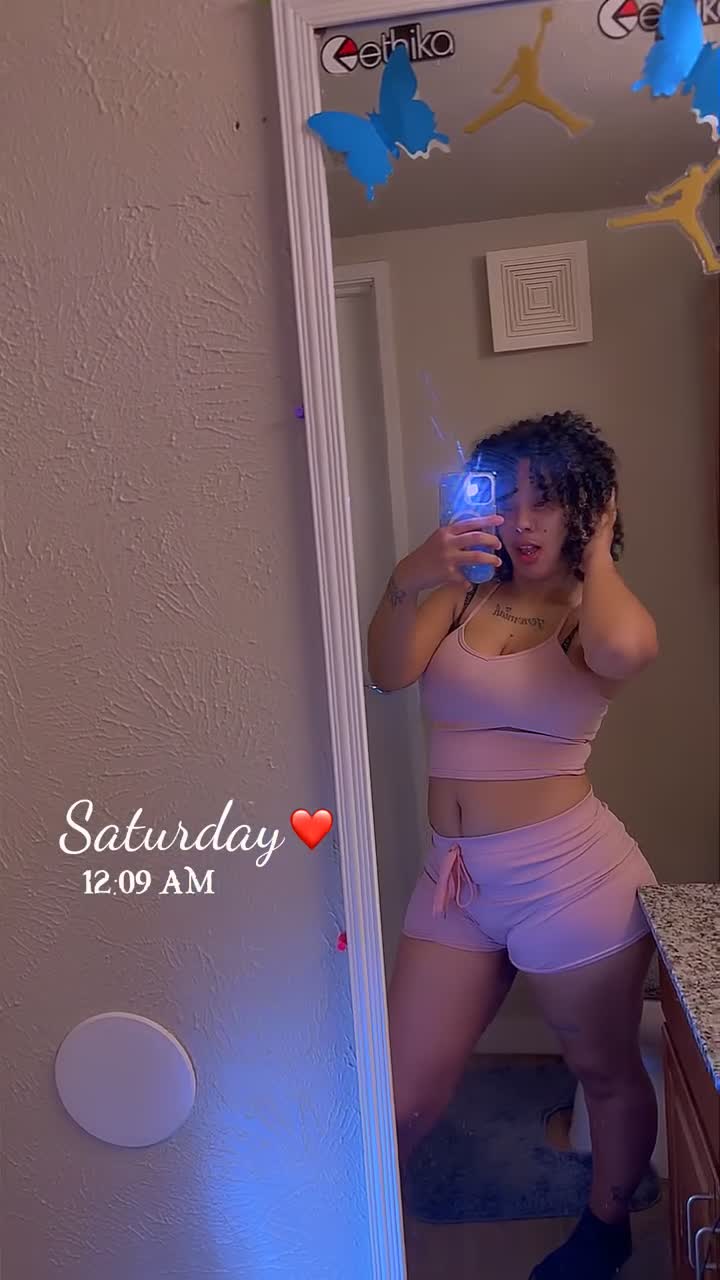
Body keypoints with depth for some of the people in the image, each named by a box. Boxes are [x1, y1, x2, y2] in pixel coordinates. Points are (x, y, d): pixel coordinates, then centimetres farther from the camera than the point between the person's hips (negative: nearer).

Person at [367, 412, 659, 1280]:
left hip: (568, 874, -2)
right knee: (400, 1096, 7)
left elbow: (624, 649, -30)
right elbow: (388, 671, -11)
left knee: (606, 1072, 20)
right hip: (454, 878, 3)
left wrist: (596, 552, -12)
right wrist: (409, 579, -28)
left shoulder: (593, 614, -4)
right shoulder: (463, 592, 5)